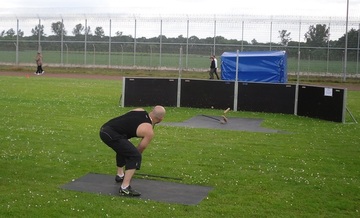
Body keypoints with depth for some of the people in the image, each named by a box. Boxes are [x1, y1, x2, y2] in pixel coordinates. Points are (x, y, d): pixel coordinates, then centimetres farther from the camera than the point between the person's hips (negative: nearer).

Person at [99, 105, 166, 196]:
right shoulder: (149, 131, -1)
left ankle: (120, 175, 42)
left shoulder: (140, 110, 16)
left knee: (124, 148, 32)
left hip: (104, 129, 9)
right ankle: (125, 188, -12)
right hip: (111, 134, -9)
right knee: (135, 156, -8)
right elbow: (140, 149, 10)